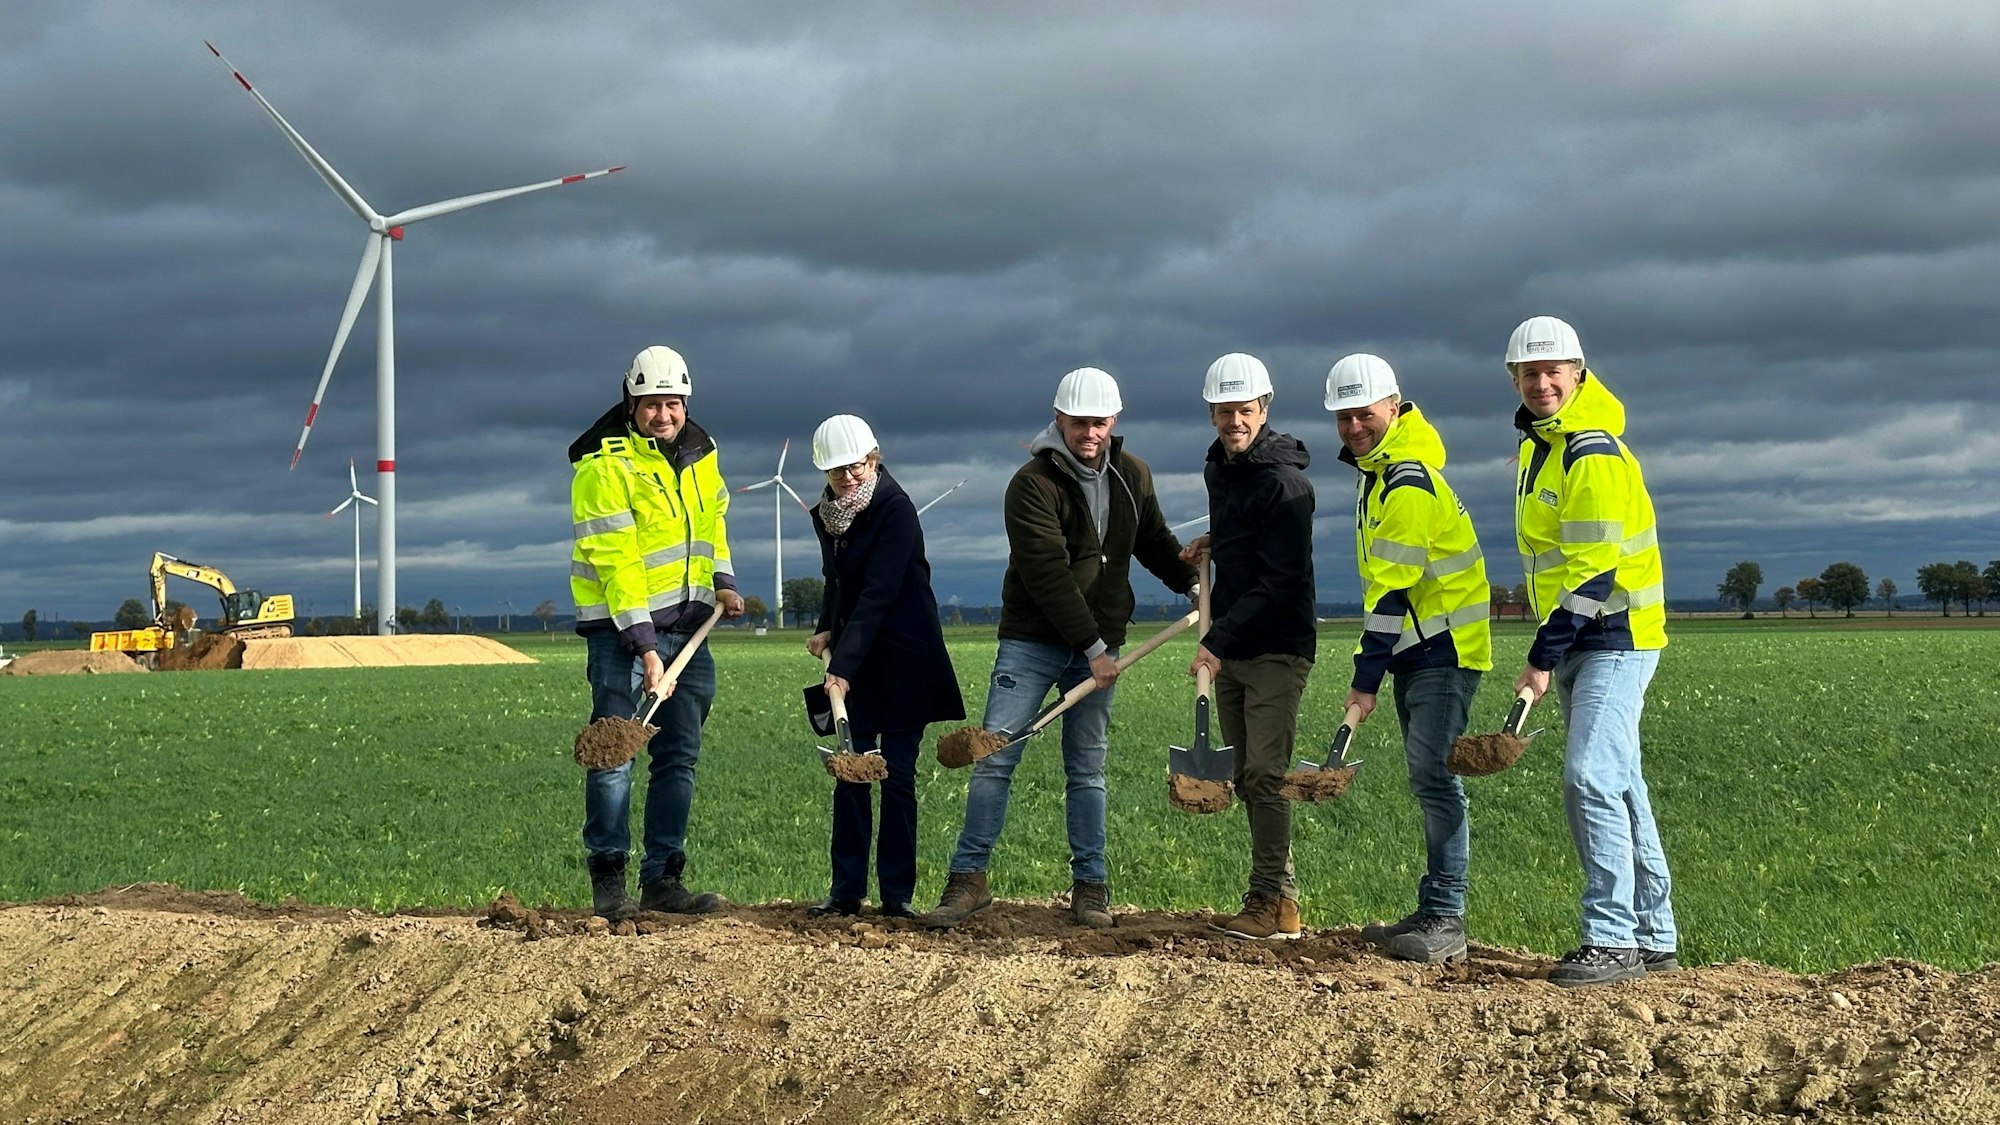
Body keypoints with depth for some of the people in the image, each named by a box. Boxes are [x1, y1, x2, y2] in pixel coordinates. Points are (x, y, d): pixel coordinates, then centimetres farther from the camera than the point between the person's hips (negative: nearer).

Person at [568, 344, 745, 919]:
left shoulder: (698, 452, 9)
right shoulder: (605, 466, -14)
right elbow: (616, 561, -19)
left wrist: (723, 581, 9)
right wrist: (643, 646, -24)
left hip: (686, 624, 7)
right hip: (620, 626, -7)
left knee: (679, 758, 7)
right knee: (614, 755, -7)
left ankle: (662, 879, 12)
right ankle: (608, 881, -1)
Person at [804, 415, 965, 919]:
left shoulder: (895, 509, -17)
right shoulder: (827, 514, 5)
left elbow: (877, 594, -24)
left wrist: (844, 666, -29)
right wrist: (827, 630, 3)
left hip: (904, 659, -6)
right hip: (853, 660, 6)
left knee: (898, 776, -2)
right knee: (849, 774, 2)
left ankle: (897, 893, 4)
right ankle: (846, 890, 6)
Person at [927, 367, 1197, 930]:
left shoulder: (1132, 476, 7)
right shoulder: (1033, 483, -13)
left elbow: (1155, 543, 25)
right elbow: (1048, 575, -18)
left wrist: (1193, 583, 14)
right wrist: (1092, 647, -18)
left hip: (1098, 646, 4)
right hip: (1032, 641, -4)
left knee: (1087, 768, 7)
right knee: (994, 755, -6)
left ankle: (1090, 886, 11)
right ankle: (969, 878, 0)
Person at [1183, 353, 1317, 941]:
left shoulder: (1284, 482, -15)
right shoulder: (1220, 469, 13)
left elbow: (1280, 582, -20)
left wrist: (1219, 640, -23)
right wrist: (1212, 542, 12)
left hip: (1276, 649, -9)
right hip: (1229, 649, 9)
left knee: (1265, 774, -12)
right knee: (1247, 777, 9)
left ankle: (1270, 902, -9)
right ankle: (1279, 898, 13)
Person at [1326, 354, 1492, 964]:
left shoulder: (1408, 483, -19)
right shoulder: (1378, 469, 15)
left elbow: (1393, 590, -22)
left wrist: (1366, 679, -22)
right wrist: (1377, 666, 20)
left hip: (1444, 649, -11)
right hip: (1418, 648, 11)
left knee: (1433, 774, -15)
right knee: (1428, 779, 12)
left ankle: (1445, 921, -16)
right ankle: (1434, 915, 16)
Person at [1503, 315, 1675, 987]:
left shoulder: (1593, 453, -17)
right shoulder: (1539, 443, 14)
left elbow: (1594, 572, -22)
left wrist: (1543, 658, -22)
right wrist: (1552, 653, 20)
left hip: (1615, 636, -10)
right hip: (1579, 642, 10)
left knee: (1591, 779, -17)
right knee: (1618, 788, 13)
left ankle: (1613, 940, -16)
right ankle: (1655, 940, 20)